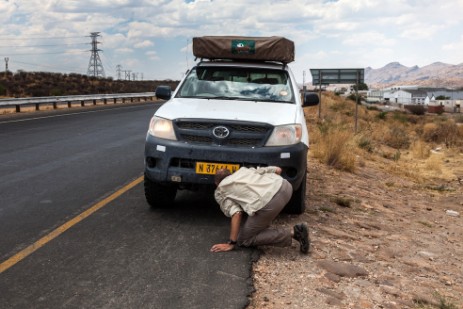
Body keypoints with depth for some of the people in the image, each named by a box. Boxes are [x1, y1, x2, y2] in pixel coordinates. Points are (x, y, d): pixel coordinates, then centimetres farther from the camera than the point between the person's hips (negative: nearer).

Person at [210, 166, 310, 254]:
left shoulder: (219, 192, 18)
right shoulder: (244, 169, 32)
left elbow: (236, 213, 2)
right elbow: (278, 170, 30)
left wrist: (231, 244, 5)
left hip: (269, 204, -8)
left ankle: (292, 233, 0)